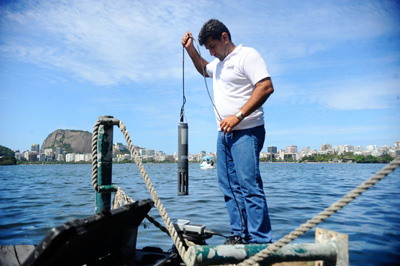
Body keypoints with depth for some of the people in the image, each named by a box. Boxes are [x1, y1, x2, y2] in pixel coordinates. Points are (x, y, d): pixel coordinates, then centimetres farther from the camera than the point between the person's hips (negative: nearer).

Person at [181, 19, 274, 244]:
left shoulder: (247, 55, -5)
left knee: (249, 185, -12)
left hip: (246, 132, -9)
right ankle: (239, 236, 15)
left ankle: (260, 242, -6)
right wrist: (190, 49, 27)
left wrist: (238, 116, -22)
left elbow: (266, 87, -16)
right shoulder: (218, 63, 22)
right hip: (224, 133, 9)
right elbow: (203, 68, 44)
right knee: (230, 187, 7)